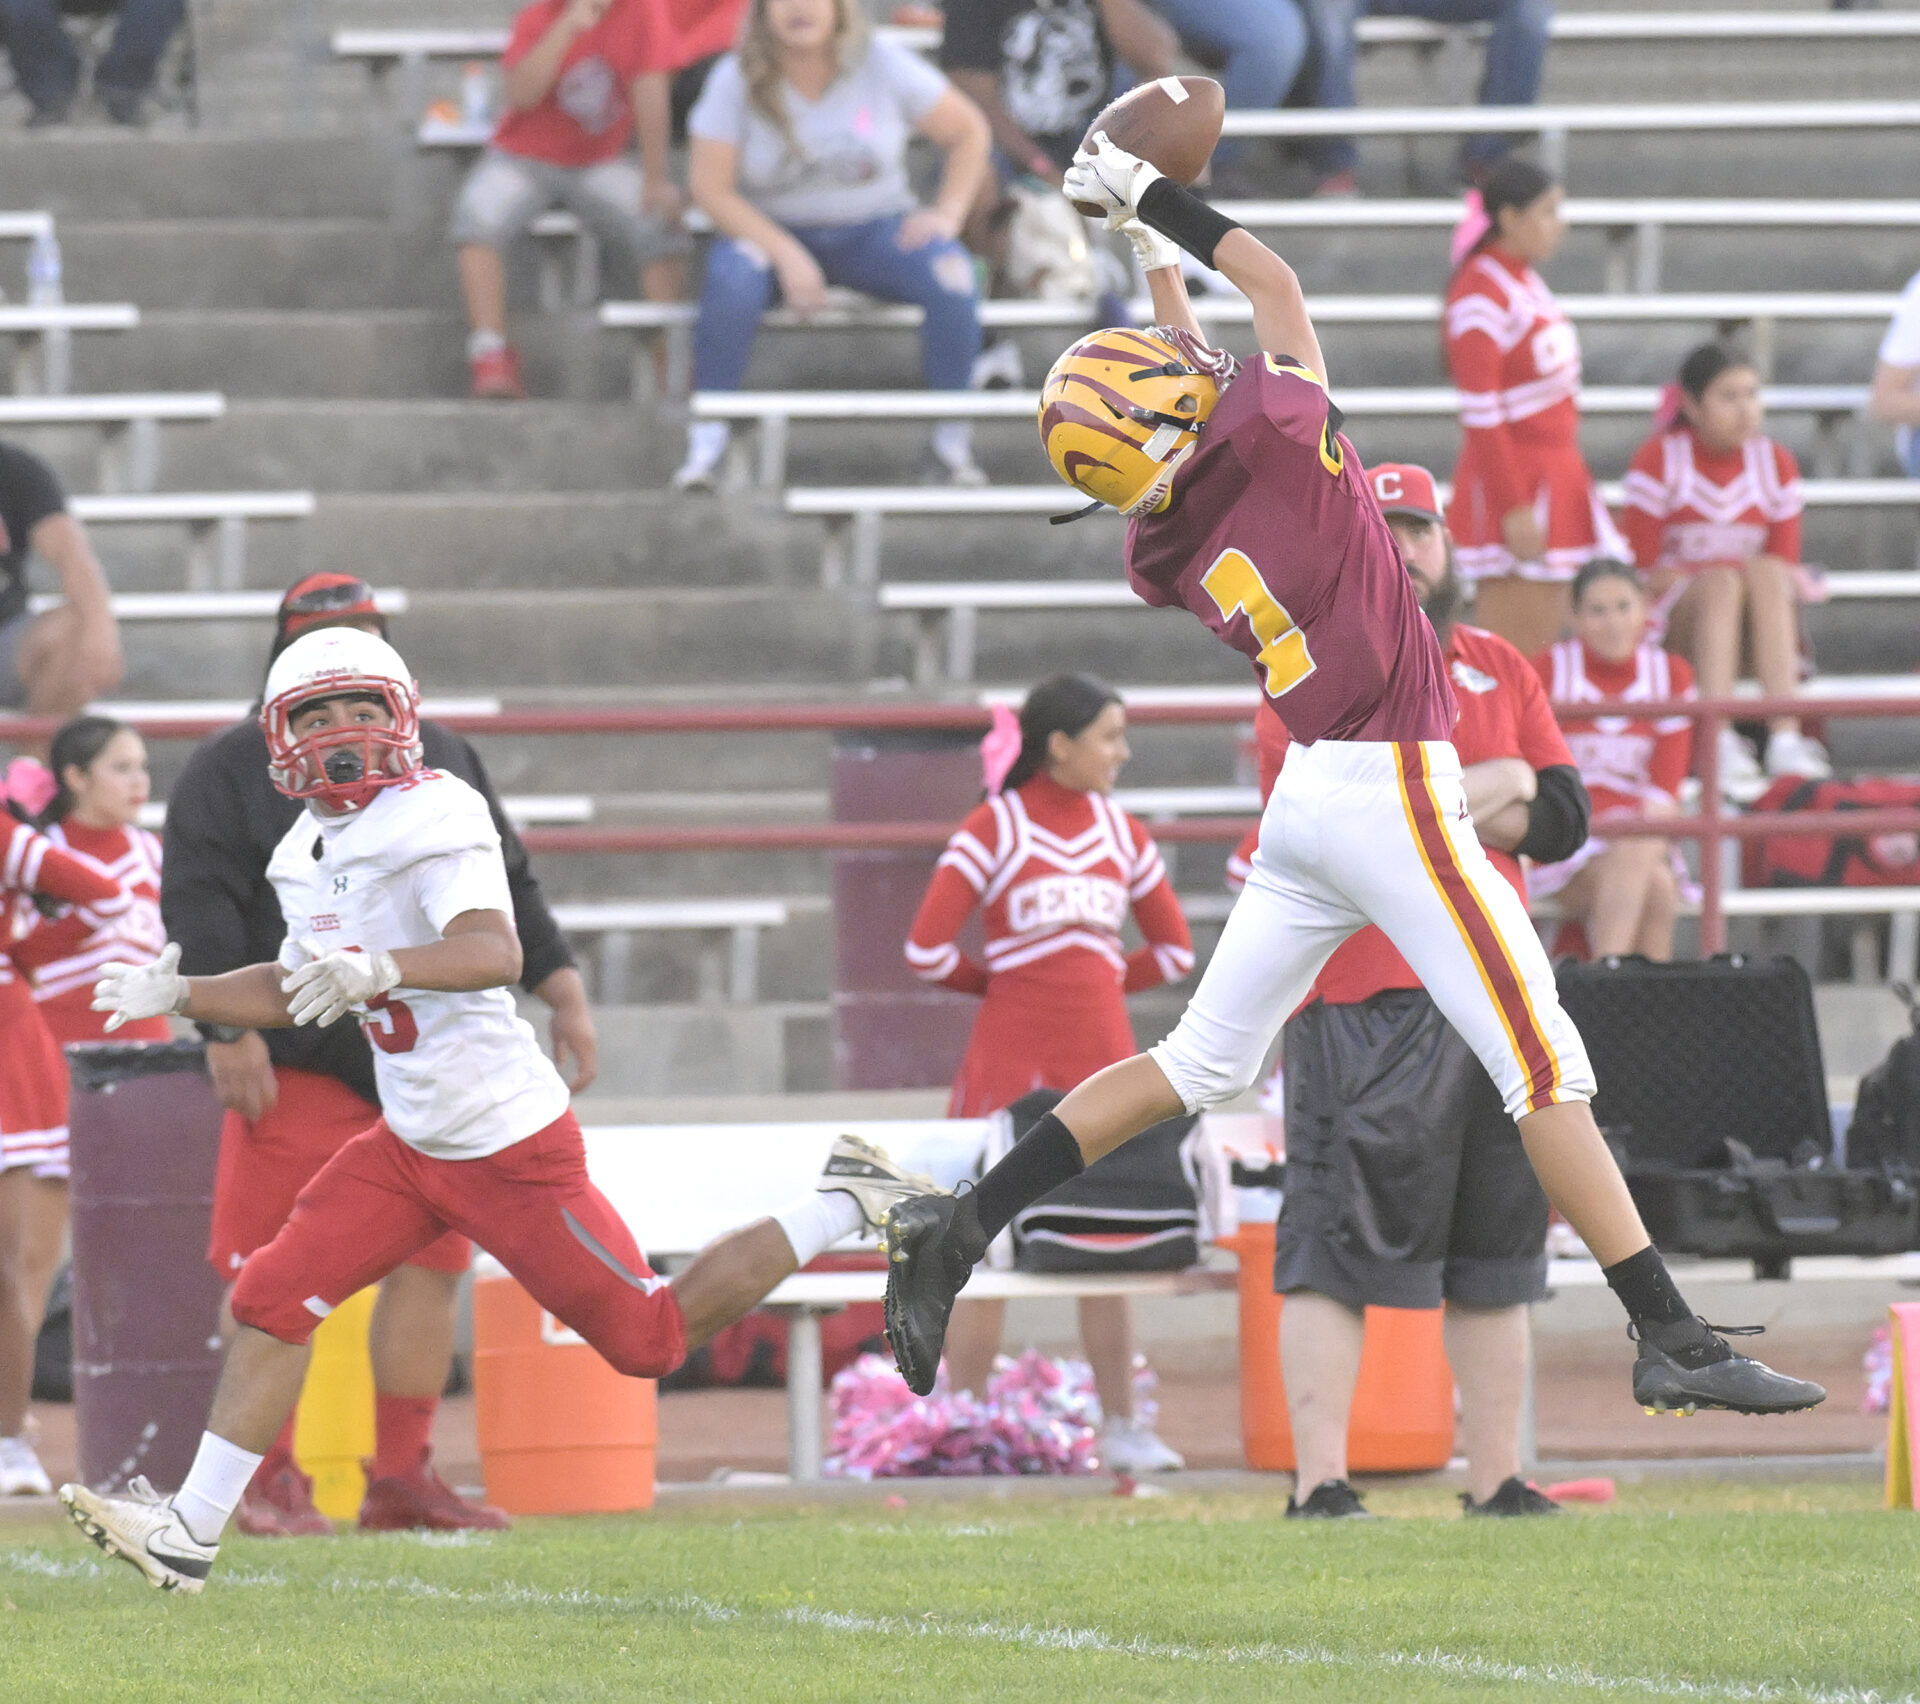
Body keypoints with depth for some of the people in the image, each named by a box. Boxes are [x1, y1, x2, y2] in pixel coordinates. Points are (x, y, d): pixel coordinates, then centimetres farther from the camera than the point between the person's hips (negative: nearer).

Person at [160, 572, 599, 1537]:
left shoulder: (444, 761, 18)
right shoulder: (233, 770, 2)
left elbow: (507, 893, 21)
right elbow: (200, 908, -7)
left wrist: (563, 991, 11)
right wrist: (227, 1030, -17)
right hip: (297, 1065, -5)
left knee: (430, 1262, 4)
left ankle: (402, 1477, 11)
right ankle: (271, 1481, 0)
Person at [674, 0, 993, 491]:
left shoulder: (882, 65, -4)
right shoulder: (735, 82, -8)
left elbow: (968, 132, 5)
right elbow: (711, 187, -11)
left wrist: (947, 213, -9)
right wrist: (786, 254, -23)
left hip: (873, 229, 1)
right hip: (770, 230, -1)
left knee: (950, 274, -29)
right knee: (733, 280, -36)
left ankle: (952, 442, -19)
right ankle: (706, 442, -29)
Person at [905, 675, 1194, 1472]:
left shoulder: (1120, 834, 11)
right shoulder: (993, 830, -4)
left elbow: (1174, 949, 20)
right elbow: (927, 949, -8)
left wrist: (1098, 981, 10)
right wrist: (1008, 983, 5)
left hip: (1102, 1058, 5)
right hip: (1012, 1063, -5)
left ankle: (1120, 1427, 13)